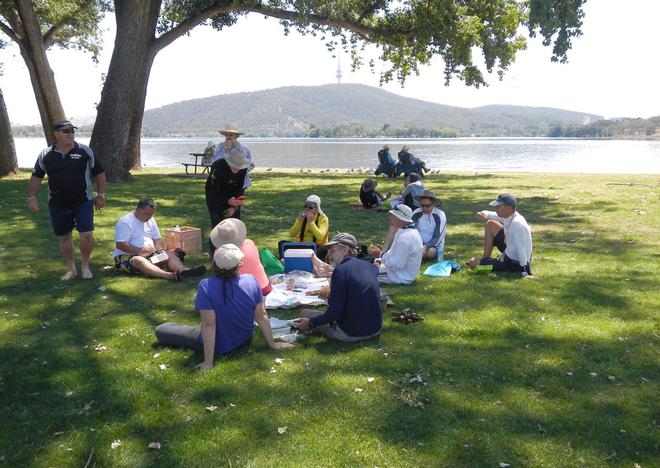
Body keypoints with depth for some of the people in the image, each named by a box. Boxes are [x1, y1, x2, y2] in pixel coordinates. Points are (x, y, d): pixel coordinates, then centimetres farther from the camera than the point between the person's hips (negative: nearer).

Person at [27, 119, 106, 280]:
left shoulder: (85, 151, -2)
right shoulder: (46, 155, 1)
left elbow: (99, 173, 3)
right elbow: (36, 177, 8)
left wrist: (101, 195, 1)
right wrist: (32, 197, 1)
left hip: (83, 202, -2)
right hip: (57, 205, 2)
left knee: (87, 235, -11)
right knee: (64, 237, 9)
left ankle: (85, 265, 12)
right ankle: (71, 269, 24)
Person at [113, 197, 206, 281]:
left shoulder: (151, 220, 13)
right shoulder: (125, 222, -10)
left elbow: (157, 239, 16)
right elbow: (120, 245, -17)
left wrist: (160, 249, -6)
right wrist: (140, 250, -23)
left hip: (150, 254, 7)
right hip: (127, 257, -7)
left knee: (169, 254, -16)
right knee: (139, 261, -39)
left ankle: (183, 271, -48)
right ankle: (170, 276, -64)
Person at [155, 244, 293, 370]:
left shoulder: (206, 286, -28)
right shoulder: (251, 281, -18)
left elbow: (209, 324, -28)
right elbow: (261, 316, -12)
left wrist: (208, 362, -22)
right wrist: (272, 344, 0)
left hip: (219, 347, -5)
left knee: (160, 331, 5)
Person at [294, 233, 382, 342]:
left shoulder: (340, 270, -16)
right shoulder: (370, 266, 5)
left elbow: (334, 312, -19)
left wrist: (311, 323, -6)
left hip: (352, 334, -7)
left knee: (305, 313, 5)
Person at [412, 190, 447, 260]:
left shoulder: (440, 216, -14)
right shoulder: (416, 214, -6)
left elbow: (437, 238, -17)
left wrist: (425, 247, -35)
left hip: (433, 246, -1)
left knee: (430, 252, -36)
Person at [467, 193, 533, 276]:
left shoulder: (517, 224, -32)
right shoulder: (508, 215, -6)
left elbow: (521, 250, -35)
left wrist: (525, 273, -37)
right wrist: (485, 214, -10)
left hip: (514, 264, -9)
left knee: (472, 262, -7)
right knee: (490, 224, 13)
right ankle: (485, 258, 19)